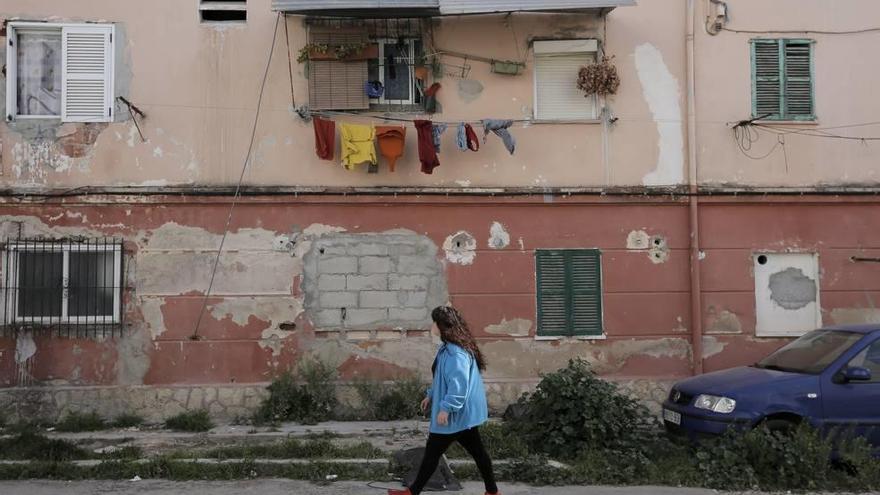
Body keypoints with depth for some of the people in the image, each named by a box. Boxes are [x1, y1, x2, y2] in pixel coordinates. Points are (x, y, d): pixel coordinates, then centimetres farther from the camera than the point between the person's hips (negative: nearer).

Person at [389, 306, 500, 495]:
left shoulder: (456, 353, -24)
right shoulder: (449, 348, 9)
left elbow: (458, 385, -30)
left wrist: (445, 408, -27)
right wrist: (431, 395, 22)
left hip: (456, 414, -10)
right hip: (463, 412, 10)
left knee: (433, 452, 1)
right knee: (476, 450, 15)